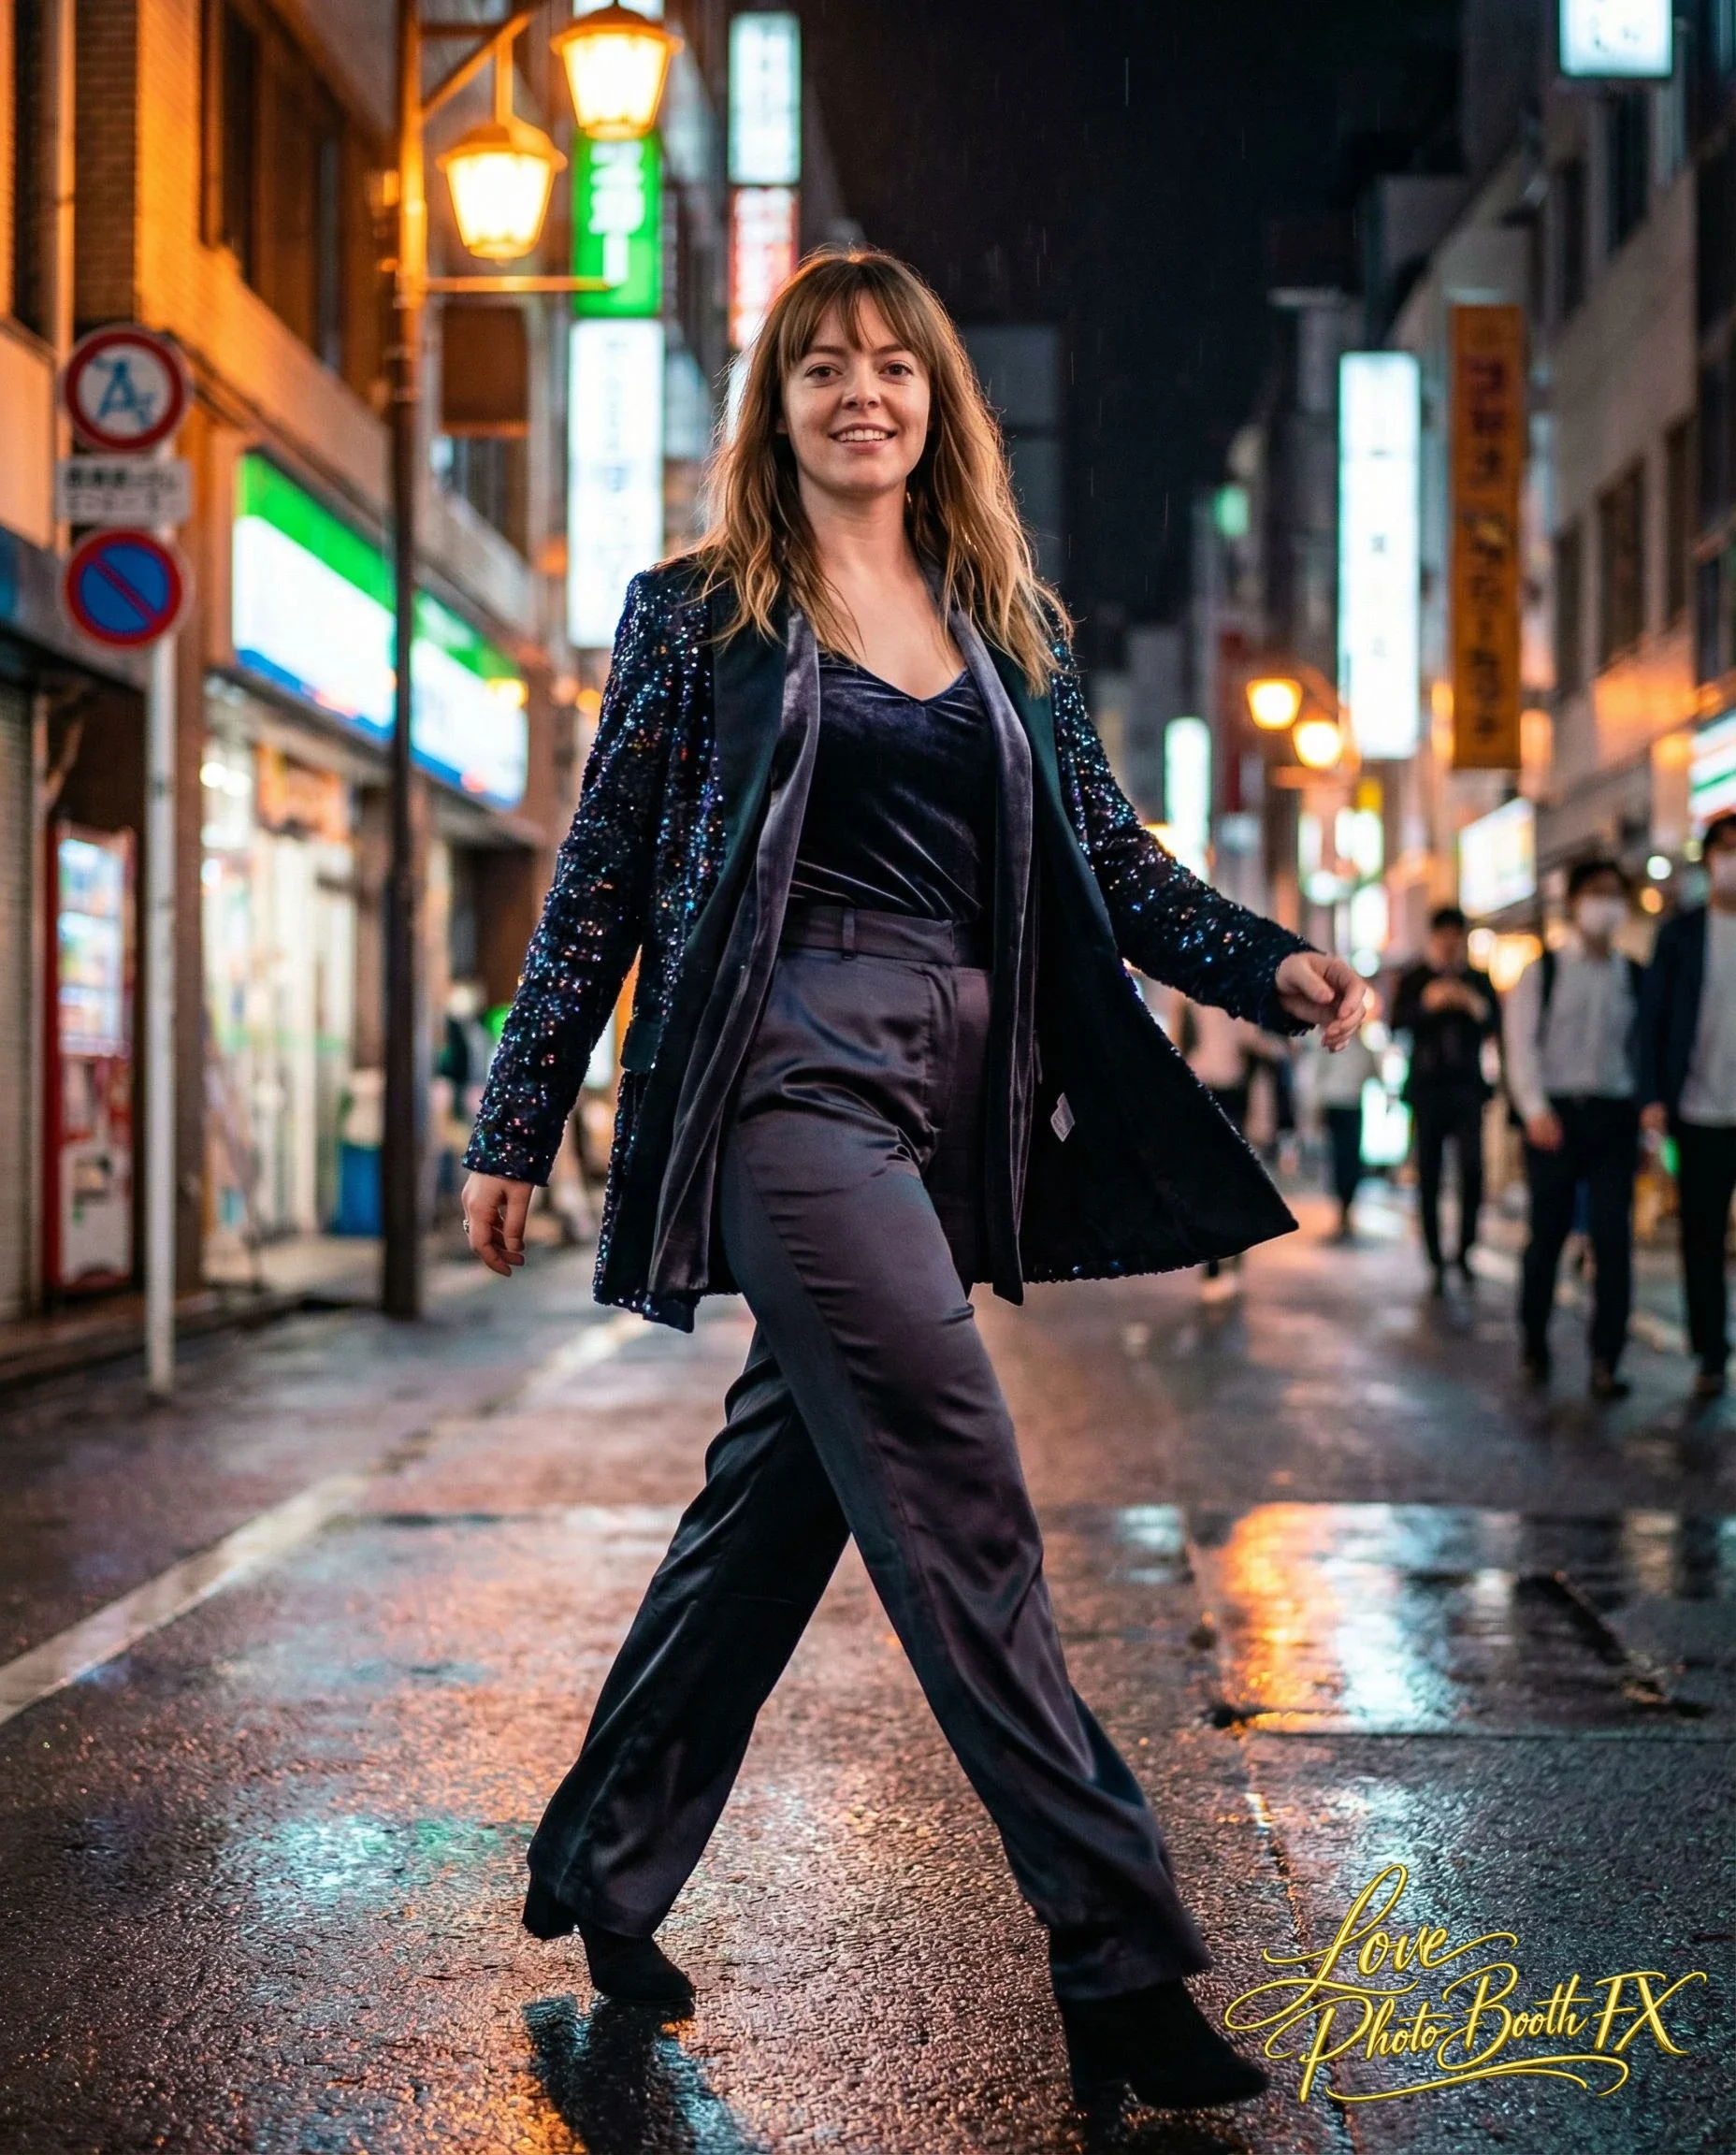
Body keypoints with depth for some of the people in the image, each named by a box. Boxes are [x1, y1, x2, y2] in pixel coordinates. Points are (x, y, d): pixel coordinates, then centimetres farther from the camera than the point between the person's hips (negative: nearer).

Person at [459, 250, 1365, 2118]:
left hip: (950, 1101, 5)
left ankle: (602, 1868, 26)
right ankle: (1118, 1963, -9)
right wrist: (514, 1126, 4)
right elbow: (601, 882, 5)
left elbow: (1111, 863, 15)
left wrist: (1273, 964, -3)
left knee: (781, 1490, 9)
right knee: (959, 1497, -13)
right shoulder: (699, 611, 5)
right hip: (793, 1073, -5)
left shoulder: (1010, 625, 17)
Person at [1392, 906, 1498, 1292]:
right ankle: (1436, 1261, 5)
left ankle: (1464, 1250, 1)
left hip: (1466, 1087, 1)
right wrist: (1427, 1003, -21)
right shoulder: (1415, 981, 7)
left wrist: (1477, 1006, -15)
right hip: (1427, 1086, 0)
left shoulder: (1478, 980, 11)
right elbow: (1397, 1023, -6)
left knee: (1473, 1169, -13)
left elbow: (1495, 1026, 4)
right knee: (1428, 1176, -1)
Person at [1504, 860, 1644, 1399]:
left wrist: (1643, 1114, 2)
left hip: (1613, 1116, 2)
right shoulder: (1542, 971, 4)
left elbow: (1642, 1049, 11)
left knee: (1614, 1239, -5)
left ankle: (1605, 1363, -3)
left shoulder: (1633, 978, 10)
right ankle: (1533, 1344, 22)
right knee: (1546, 1235, 4)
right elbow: (1522, 1044, -3)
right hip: (1556, 1115, -2)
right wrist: (1535, 1110, -15)